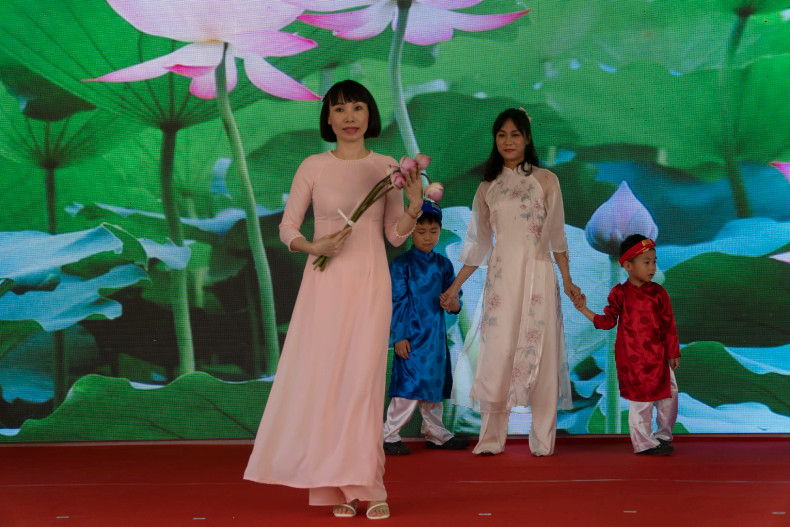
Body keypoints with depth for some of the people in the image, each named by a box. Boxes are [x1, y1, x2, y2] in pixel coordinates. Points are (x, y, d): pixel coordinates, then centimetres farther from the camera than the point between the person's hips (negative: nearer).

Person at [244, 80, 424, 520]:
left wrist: (416, 204, -11)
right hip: (325, 281, 0)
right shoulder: (313, 167, 4)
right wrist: (314, 246, -12)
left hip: (370, 282, 0)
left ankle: (366, 485, 2)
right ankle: (337, 488, 7)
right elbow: (287, 227, 6)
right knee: (322, 378, -2)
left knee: (362, 379, -5)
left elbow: (396, 234, 7)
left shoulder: (386, 167, 7)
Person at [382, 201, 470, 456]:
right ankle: (389, 435, 1)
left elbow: (452, 296, 15)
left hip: (436, 336, 6)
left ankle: (435, 433, 25)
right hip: (412, 336, -6)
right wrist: (399, 336, -11)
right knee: (410, 386, -8)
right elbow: (397, 303, -7)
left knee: (435, 384, 13)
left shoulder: (443, 265, 11)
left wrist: (454, 304, -9)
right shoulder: (401, 265, -6)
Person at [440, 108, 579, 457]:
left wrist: (567, 280, -1)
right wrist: (455, 287, 14)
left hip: (537, 275, -2)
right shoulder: (487, 188, 12)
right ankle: (491, 439, 1)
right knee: (496, 354, -4)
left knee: (539, 353, -2)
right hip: (501, 277, 2)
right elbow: (478, 245, 16)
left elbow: (556, 235, 6)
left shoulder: (545, 180, 6)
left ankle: (542, 441, 4)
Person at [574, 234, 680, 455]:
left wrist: (673, 353, 6)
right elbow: (607, 321, 0)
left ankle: (663, 435, 27)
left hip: (657, 356, 3)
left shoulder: (658, 293, 2)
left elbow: (669, 325, 5)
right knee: (640, 400, 1)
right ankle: (644, 442, 13)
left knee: (668, 394, 7)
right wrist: (585, 310, -10)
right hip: (631, 359, -3)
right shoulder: (620, 293, -3)